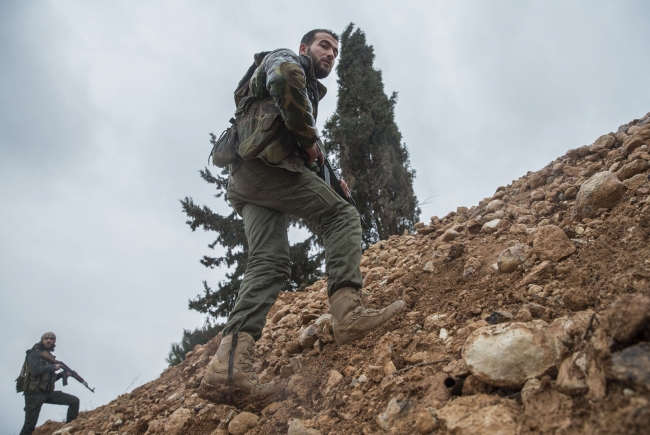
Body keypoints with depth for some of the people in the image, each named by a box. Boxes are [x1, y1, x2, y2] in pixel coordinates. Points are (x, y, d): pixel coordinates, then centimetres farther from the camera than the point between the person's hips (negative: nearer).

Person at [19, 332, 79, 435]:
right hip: (35, 393, -7)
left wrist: (63, 373, 5)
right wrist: (53, 367, -11)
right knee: (29, 426, -6)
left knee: (74, 401, -4)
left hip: (48, 393, 7)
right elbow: (35, 370, -23)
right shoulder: (34, 353, -4)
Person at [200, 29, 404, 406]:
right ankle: (347, 310, -22)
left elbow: (301, 156, 33)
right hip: (266, 162, -8)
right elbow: (284, 78, -18)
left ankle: (230, 364, -22)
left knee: (269, 262, -8)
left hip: (245, 180, 8)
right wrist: (310, 138, -10)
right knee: (342, 215, -5)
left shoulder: (310, 92, 37)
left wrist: (330, 182, 16)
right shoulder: (286, 59, 10)